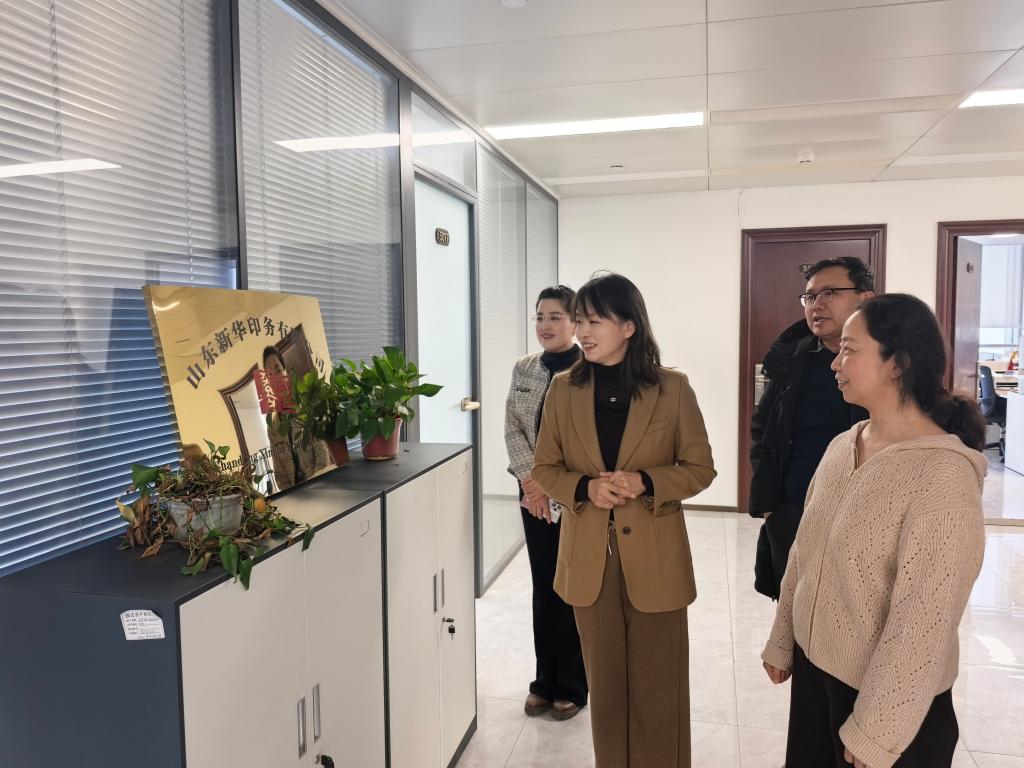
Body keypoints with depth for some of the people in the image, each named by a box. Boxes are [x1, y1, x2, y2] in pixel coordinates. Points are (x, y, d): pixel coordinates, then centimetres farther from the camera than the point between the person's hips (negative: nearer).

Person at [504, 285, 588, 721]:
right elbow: (512, 428, 3)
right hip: (534, 496, 5)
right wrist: (531, 479, -9)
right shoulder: (523, 368, 6)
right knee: (543, 588, 14)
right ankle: (545, 682, 29)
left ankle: (571, 687, 25)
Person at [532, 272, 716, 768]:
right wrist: (585, 487, -17)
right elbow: (544, 467, 4)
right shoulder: (563, 389, -1)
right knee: (606, 683, 18)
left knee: (658, 688, 11)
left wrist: (646, 482, -20)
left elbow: (700, 468, -2)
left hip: (654, 558, -2)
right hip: (589, 559, 2)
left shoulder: (672, 388, -7)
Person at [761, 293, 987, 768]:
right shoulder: (841, 447, -1)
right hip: (813, 667, 6)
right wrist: (783, 640, 12)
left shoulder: (944, 474, -23)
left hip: (889, 699, -6)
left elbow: (923, 620, -23)